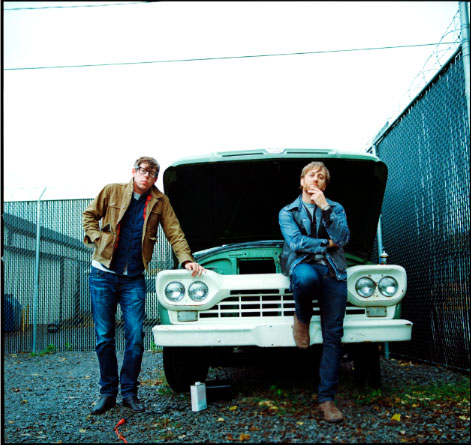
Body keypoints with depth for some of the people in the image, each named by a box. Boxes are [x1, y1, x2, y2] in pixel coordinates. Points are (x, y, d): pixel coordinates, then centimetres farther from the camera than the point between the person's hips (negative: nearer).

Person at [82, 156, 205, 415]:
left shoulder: (160, 202, 5)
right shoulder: (111, 191, 3)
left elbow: (174, 232, 2)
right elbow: (89, 215, 12)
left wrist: (186, 260, -11)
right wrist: (96, 237, -4)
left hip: (134, 279, 1)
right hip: (103, 274, 0)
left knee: (135, 337, -3)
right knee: (104, 336, 5)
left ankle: (129, 392, 11)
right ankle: (108, 392, 17)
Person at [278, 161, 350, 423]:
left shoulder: (335, 209, 18)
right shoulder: (288, 212, 14)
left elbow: (343, 239, -1)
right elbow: (295, 242, -3)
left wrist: (325, 208, -7)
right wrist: (326, 244, 0)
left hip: (333, 271, 2)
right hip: (302, 265, -2)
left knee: (333, 334, -7)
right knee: (306, 278, -41)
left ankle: (327, 398, -1)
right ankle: (302, 317, -7)